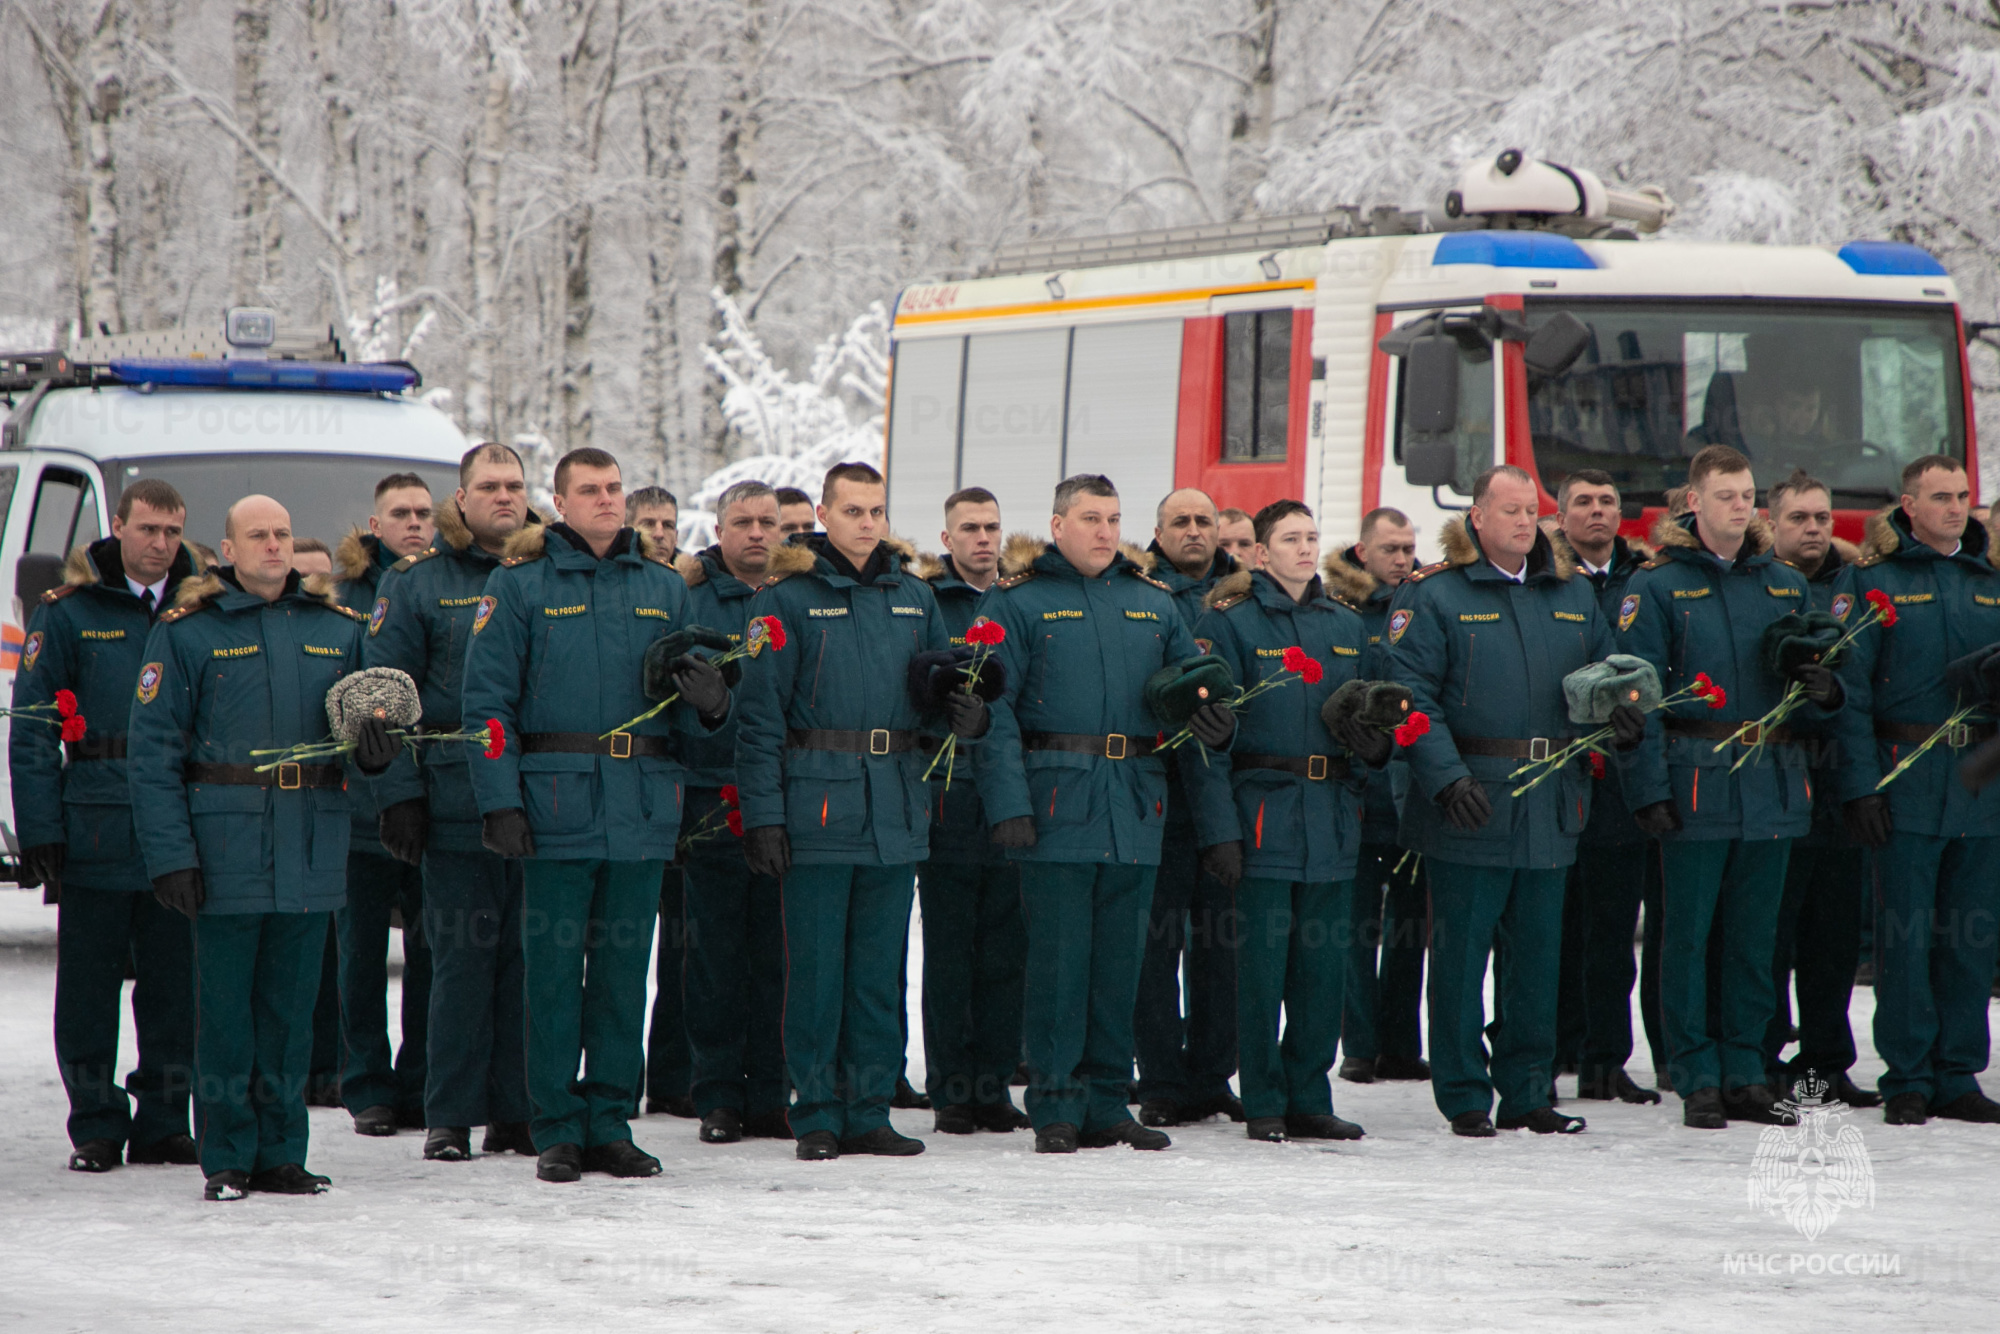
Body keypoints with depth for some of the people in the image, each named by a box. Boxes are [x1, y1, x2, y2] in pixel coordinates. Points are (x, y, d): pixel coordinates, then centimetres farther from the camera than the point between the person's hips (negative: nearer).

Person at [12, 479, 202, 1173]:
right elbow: (32, 731, 0)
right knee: (89, 986, 2)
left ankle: (163, 1122, 16)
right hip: (96, 833, -2)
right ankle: (96, 1127, 10)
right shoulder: (68, 613, 1)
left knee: (174, 985, 7)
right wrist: (39, 834, -8)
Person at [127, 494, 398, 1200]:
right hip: (226, 845, -3)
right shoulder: (187, 632, -1)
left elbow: (368, 724, 18)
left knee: (291, 1006, 8)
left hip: (312, 847, 3)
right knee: (225, 1005, -1)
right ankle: (227, 1160, 6)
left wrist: (375, 750, -8)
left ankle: (281, 1153, 15)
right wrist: (169, 853, -13)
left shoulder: (338, 631, 11)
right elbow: (153, 751, -5)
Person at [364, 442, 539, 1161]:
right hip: (457, 799, -3)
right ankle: (451, 1118, 4)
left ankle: (518, 1111, 11)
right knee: (462, 956, -2)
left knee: (529, 955, 4)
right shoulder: (417, 581, 4)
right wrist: (400, 794, -9)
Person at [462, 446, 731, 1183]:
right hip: (557, 807, -4)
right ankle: (557, 1130, 5)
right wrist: (499, 801, -11)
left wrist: (708, 701, -7)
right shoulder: (520, 585, 1)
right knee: (553, 968, -2)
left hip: (643, 808, 4)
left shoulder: (663, 588, 13)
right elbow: (488, 699, -3)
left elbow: (686, 709, 18)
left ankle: (610, 1123, 14)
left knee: (625, 969, 7)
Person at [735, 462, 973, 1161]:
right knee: (816, 966, -2)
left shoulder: (913, 598, 13)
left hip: (896, 812, 4)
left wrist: (967, 711, -4)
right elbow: (760, 715, -4)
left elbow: (939, 690, 21)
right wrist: (762, 814, -11)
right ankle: (818, 1115, 5)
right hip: (818, 807, -4)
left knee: (880, 969, 7)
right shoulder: (787, 598, -2)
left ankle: (870, 1110, 13)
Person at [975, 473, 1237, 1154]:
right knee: (1058, 957, -4)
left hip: (1135, 809, 5)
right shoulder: (1018, 601, 1)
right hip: (1057, 806, -5)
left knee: (1119, 958, 8)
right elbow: (995, 709, -6)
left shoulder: (1152, 602, 15)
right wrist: (1008, 803, -16)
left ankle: (1105, 1103, 15)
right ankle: (1056, 1106, 1)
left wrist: (1214, 717, -8)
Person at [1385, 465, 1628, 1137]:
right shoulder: (1433, 596, -4)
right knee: (1462, 950, -1)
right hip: (1469, 805, -5)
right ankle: (1465, 1099, 6)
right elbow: (1413, 696, -11)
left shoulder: (1572, 595, 14)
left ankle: (1527, 1093, 17)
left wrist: (1621, 710, -2)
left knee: (1537, 954, 10)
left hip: (1549, 805, 5)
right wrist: (1447, 778, -21)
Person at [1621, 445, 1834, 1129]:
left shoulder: (1784, 585, 14)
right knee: (1689, 932, -2)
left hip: (1773, 784, 4)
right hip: (1696, 783, -4)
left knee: (1755, 936, 7)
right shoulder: (1657, 587, -1)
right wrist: (1648, 787, -14)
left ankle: (1745, 1076, 14)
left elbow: (1814, 682, 19)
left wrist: (1823, 690, -6)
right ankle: (1697, 1079, 4)